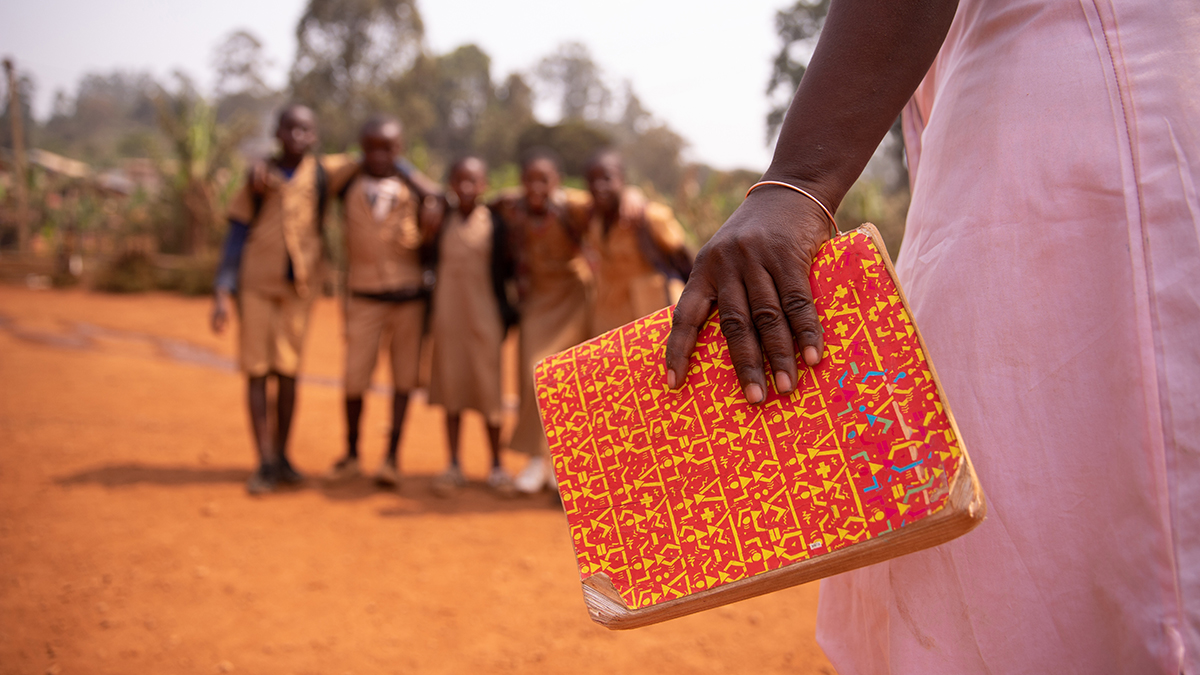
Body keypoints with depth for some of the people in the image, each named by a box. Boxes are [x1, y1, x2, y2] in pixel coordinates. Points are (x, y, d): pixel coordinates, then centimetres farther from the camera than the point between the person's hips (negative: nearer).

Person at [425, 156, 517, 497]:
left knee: (489, 390, 4)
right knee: (451, 389, 8)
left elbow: (506, 269, 3)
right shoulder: (441, 220, 3)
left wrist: (507, 314, 1)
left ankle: (496, 465, 18)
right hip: (447, 316, 2)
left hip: (485, 318, -2)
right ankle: (454, 465, 19)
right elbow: (431, 261, 9)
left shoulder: (495, 223, -1)